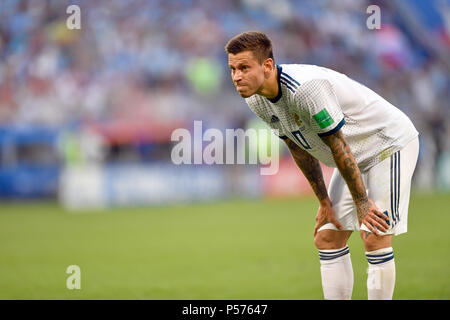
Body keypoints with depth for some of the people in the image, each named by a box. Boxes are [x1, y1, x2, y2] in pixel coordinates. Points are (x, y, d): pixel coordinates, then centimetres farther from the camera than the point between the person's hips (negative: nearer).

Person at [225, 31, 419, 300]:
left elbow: (338, 146, -27)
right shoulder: (257, 101, -7)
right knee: (327, 239, 4)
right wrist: (324, 202, 6)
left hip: (390, 143, -8)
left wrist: (362, 203, -20)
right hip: (357, 157, 9)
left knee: (375, 238, -16)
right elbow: (300, 149, 5)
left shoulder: (307, 88, -34)